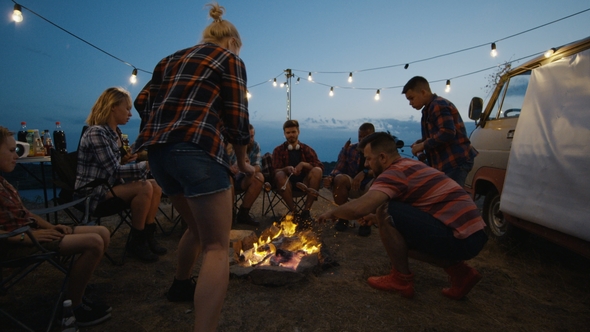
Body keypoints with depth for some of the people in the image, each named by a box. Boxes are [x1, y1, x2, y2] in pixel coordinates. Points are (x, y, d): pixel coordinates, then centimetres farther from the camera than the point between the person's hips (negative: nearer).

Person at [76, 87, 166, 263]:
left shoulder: (115, 132, 9)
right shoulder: (96, 132, -19)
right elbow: (114, 171, -22)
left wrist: (124, 160, -5)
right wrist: (148, 164, -21)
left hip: (108, 186, 9)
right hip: (92, 192, -9)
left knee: (155, 186, -7)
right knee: (144, 187, -25)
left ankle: (148, 235, -1)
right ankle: (136, 242, -10)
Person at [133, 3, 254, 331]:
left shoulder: (170, 60, 27)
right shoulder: (229, 59, 9)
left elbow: (149, 109, 20)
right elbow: (237, 118, 0)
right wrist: (242, 162, 13)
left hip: (158, 151, 8)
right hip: (198, 149, -8)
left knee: (198, 226, 27)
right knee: (218, 246, -5)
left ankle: (180, 285, 46)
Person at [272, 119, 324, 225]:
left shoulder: (306, 149, 13)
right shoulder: (278, 150, 9)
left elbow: (320, 166, 0)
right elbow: (275, 171, -4)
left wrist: (303, 164, -17)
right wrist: (287, 169, -26)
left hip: (304, 183, 1)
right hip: (287, 183, -1)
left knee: (317, 171, -27)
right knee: (279, 175, -33)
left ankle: (306, 210, -24)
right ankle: (293, 211, -26)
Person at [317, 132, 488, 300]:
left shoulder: (395, 172, -14)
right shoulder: (411, 165, 15)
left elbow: (358, 208, -26)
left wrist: (332, 213, -5)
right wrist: (378, 219, 20)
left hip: (460, 238, -10)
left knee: (385, 211, -14)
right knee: (400, 240, 23)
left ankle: (401, 279, 2)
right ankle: (460, 272, 15)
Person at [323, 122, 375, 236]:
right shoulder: (349, 149, 3)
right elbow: (338, 169, -6)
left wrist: (364, 173, -38)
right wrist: (331, 178, -30)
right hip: (351, 186, 2)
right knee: (340, 178, -30)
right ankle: (343, 218, -12)